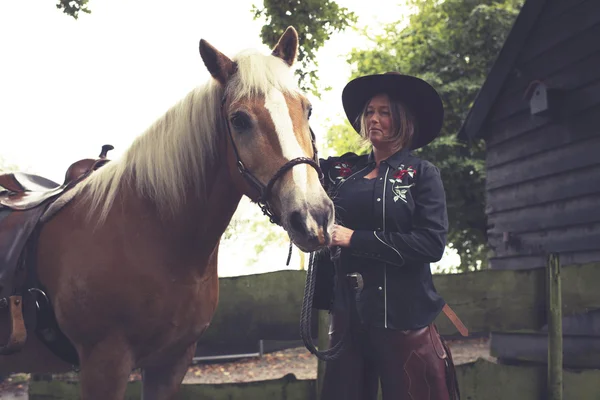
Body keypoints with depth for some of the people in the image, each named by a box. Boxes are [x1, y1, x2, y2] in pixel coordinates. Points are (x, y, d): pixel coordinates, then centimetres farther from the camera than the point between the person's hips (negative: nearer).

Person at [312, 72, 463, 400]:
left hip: (402, 315, -4)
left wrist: (355, 239, -15)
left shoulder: (422, 174, 0)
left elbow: (431, 244, -13)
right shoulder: (341, 170, 11)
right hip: (347, 313, 4)